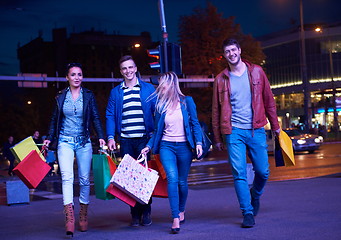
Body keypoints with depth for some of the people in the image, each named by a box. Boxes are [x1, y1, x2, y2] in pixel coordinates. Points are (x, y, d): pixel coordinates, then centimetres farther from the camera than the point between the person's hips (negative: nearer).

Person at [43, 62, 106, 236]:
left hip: (84, 142, 1)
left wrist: (101, 137, -11)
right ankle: (69, 217, -23)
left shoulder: (88, 95, 5)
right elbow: (54, 120, 13)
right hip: (65, 142, -1)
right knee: (67, 176, -17)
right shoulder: (60, 97, 7)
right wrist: (49, 138, 3)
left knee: (85, 179, 4)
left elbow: (96, 118, 2)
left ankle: (83, 215, 18)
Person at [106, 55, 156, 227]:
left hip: (144, 139, -1)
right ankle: (135, 213, 10)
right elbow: (110, 116, 9)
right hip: (125, 140, 2)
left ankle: (146, 212, 9)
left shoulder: (148, 89, 7)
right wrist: (110, 137, -3)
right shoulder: (116, 92, 12)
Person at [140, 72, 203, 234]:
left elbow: (195, 124, 1)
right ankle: (176, 219, -17)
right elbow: (157, 130, 13)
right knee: (172, 178, -16)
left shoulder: (186, 101, 0)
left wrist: (198, 143, -9)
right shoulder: (160, 105, 7)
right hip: (166, 146, 1)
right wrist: (149, 146, 5)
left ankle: (181, 210, 33)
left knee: (182, 181, 7)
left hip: (184, 146, -1)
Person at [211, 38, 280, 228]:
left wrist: (275, 125, 11)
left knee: (263, 171, 2)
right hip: (234, 132, -1)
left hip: (256, 130, 1)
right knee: (239, 174, -6)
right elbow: (216, 110, 9)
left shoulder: (256, 72, 6)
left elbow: (269, 100, 11)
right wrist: (218, 138, 8)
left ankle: (255, 196, 33)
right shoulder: (221, 79, 5)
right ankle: (248, 213, 3)